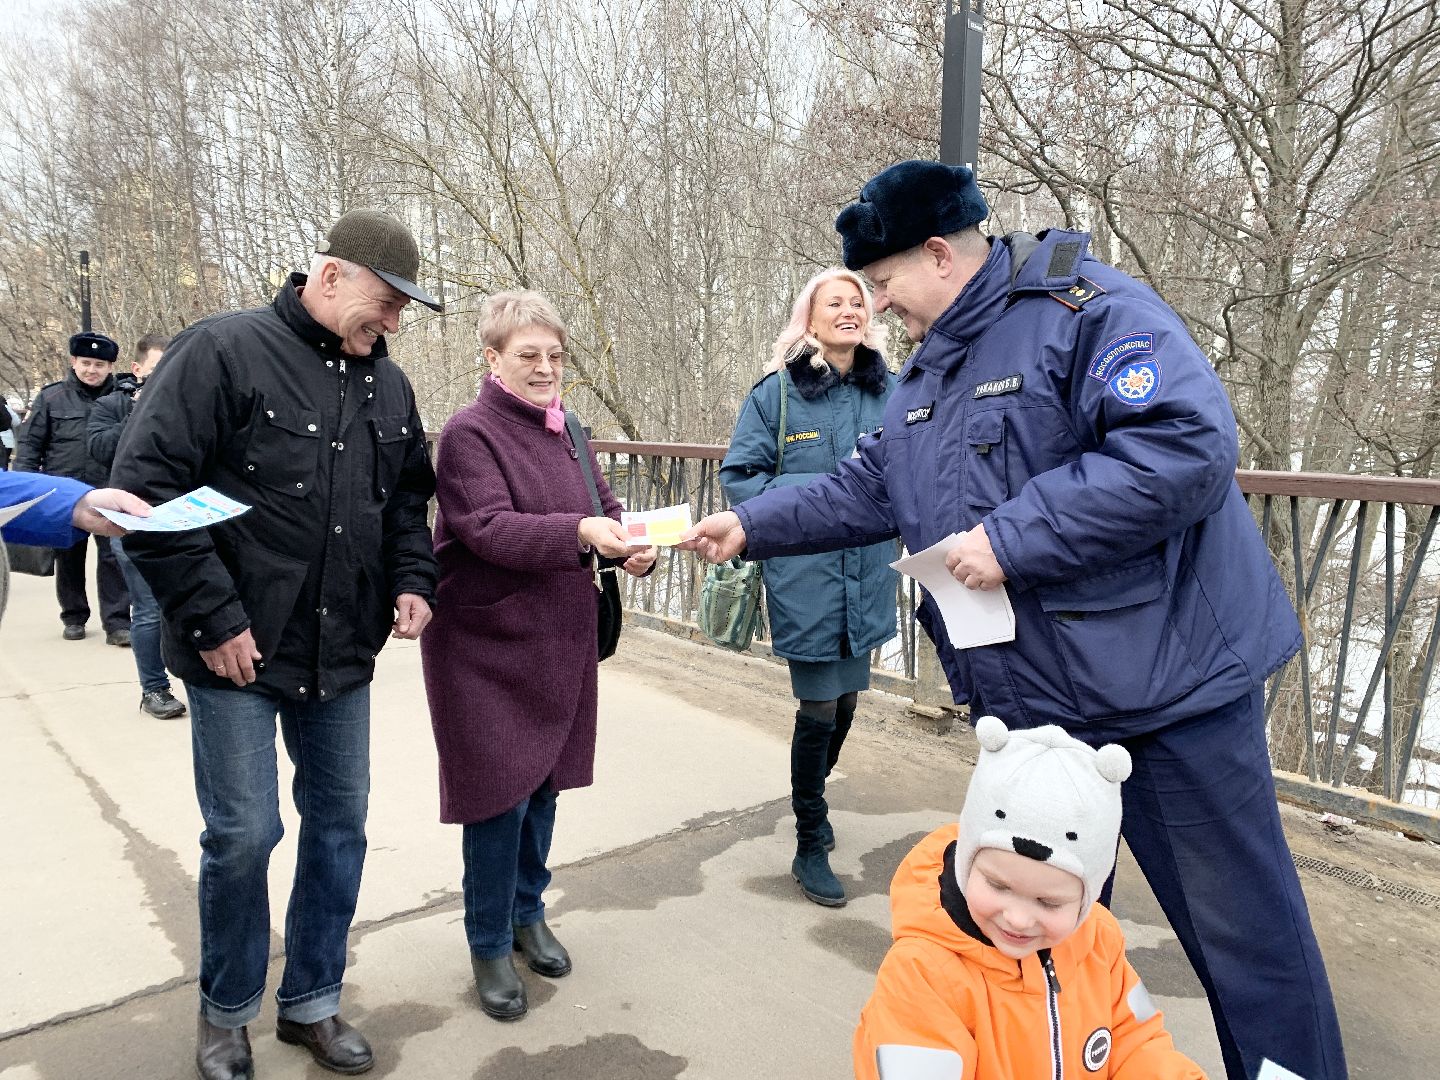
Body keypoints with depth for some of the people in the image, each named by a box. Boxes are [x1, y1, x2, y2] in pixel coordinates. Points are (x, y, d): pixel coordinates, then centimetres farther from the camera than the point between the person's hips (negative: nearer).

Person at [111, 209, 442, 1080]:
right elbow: (145, 486, -14)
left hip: (343, 651, 6)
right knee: (244, 833, 3)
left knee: (340, 821, 12)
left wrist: (413, 581, 1)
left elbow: (409, 496, 18)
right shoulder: (225, 351, -11)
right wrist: (211, 616, -16)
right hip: (239, 650, -5)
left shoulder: (387, 382, 7)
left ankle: (312, 1001, 32)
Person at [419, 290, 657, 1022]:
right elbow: (489, 528, -24)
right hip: (489, 645, -6)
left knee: (542, 781, 16)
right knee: (500, 793, 2)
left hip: (560, 640, 6)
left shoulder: (564, 430, 9)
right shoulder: (469, 433, -12)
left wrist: (630, 546, -13)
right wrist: (579, 532, -39)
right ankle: (489, 945, 22)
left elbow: (602, 508, 9)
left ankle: (527, 913, 37)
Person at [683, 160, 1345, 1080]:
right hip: (1030, 699, 8)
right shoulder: (926, 373, 12)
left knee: (1242, 929, 7)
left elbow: (1190, 448, -27)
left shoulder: (1089, 308, -15)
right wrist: (754, 525, 17)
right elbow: (866, 492, 20)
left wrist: (1014, 538, -26)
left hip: (1168, 681, -7)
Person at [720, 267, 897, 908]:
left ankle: (811, 800, 45)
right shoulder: (778, 391, -7)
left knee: (846, 700, 17)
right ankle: (810, 847, 22)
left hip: (866, 573, 5)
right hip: (804, 575, -5)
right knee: (819, 707, 2)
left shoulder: (888, 391, 5)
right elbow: (740, 476, -7)